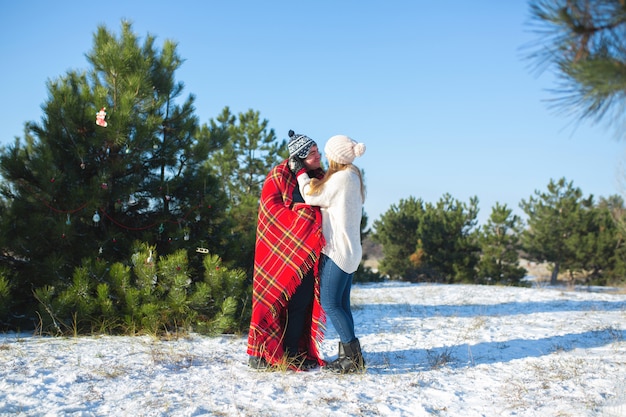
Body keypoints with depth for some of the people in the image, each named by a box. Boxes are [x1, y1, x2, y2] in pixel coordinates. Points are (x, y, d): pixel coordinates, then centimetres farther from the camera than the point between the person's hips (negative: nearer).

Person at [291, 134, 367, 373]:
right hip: (349, 251, 10)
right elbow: (324, 195, 17)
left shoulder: (342, 177, -14)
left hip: (337, 250, -10)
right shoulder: (354, 177, 15)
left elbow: (312, 196, -9)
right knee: (341, 304, 11)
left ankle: (353, 356, -7)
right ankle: (348, 356, 12)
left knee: (330, 304, -8)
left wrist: (300, 172, 2)